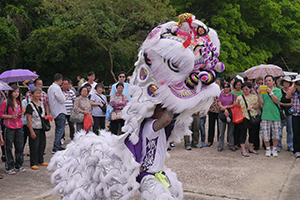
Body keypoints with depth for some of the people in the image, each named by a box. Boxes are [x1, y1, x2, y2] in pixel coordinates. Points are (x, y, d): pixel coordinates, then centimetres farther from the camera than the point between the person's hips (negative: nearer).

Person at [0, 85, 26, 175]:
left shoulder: (19, 102, 12)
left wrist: (21, 114, 3)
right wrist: (11, 116, -18)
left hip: (19, 127, 6)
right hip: (9, 127, -6)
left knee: (19, 147, 9)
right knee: (9, 148, 2)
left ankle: (19, 165, 21)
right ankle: (9, 167, 10)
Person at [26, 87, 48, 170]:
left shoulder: (41, 103, 10)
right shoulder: (30, 105, -12)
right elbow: (28, 119, -14)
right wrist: (32, 132, -17)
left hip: (41, 128, 7)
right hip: (34, 129, -7)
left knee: (42, 145, 12)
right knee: (34, 146, -2)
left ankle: (40, 161, 26)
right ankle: (33, 163, 9)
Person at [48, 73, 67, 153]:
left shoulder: (50, 87, 13)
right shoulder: (56, 88, -18)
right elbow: (62, 100, -20)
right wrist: (65, 96, 0)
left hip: (54, 112, 10)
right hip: (60, 112, -10)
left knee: (58, 129, 17)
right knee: (61, 130, -9)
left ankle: (58, 146, 23)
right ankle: (55, 148, -12)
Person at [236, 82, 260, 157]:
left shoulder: (254, 97, 10)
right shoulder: (239, 97, 2)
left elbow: (258, 106, 4)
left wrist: (252, 106, -13)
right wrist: (238, 102, -22)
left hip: (253, 117, 4)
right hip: (244, 117, -3)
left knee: (253, 133, 9)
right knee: (243, 133, -5)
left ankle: (251, 148, 24)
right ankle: (243, 150, -1)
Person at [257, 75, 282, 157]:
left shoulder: (278, 90, 4)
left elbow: (277, 101, -11)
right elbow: (261, 102, -3)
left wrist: (270, 92, -19)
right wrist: (259, 94, -17)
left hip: (275, 115, -1)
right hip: (265, 115, 1)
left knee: (276, 134, 4)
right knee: (265, 134, 0)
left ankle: (274, 149, 20)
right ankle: (268, 149, 17)